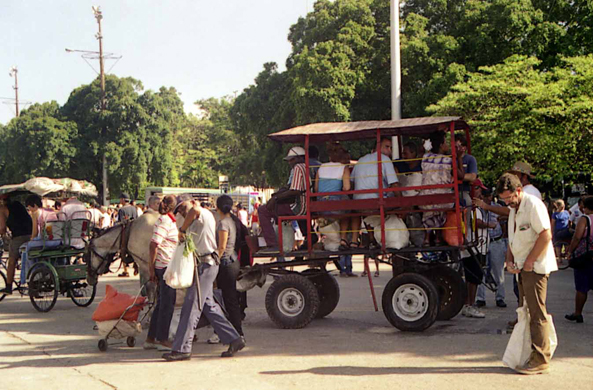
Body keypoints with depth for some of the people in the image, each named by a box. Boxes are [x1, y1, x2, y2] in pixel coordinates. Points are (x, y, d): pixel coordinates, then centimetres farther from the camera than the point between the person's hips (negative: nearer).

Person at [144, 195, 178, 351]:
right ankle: (162, 340, 3)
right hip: (166, 266, -10)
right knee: (167, 303, -4)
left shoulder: (170, 220, 17)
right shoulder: (165, 220, -13)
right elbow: (154, 244, -17)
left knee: (162, 303, 13)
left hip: (168, 266, 10)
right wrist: (151, 267, -17)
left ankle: (150, 339, 18)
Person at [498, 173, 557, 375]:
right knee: (526, 312, 10)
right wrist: (509, 261, 7)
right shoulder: (514, 210, 17)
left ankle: (540, 360, -5)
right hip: (523, 268, 9)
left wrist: (529, 261, -17)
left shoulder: (533, 205, -13)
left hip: (536, 267, -9)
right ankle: (530, 354, 16)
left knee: (537, 313, -8)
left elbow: (545, 235, -20)